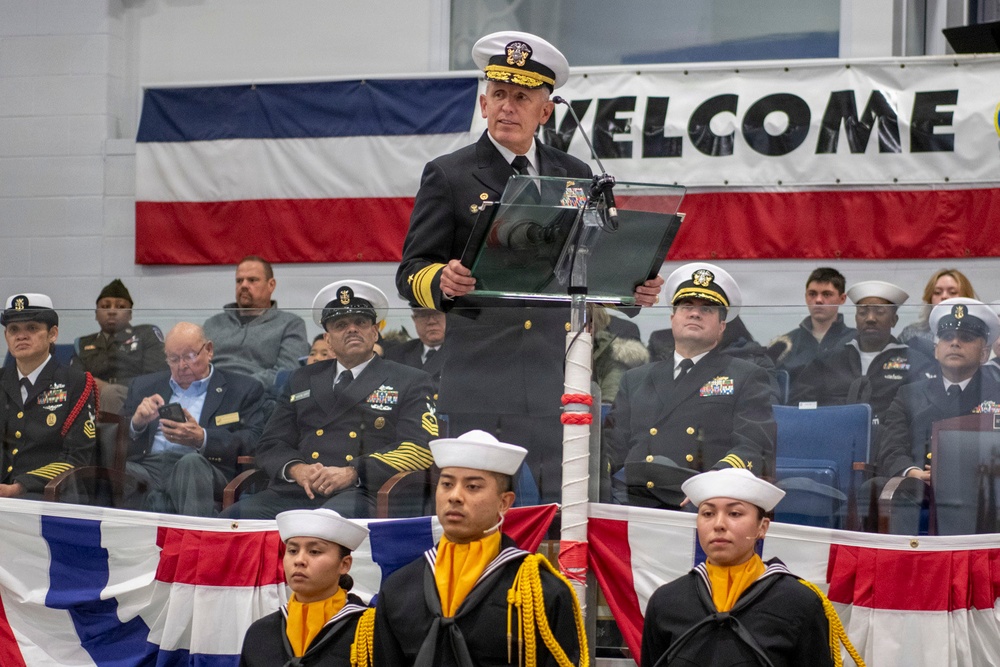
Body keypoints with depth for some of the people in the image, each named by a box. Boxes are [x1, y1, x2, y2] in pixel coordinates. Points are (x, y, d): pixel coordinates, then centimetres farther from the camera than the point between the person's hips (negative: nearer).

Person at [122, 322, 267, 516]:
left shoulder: (244, 389, 16)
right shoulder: (143, 386, 28)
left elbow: (253, 441, 2)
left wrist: (202, 439, -13)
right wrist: (136, 423, -2)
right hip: (146, 467, 2)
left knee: (191, 463, -40)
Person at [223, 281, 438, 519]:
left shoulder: (411, 383, 15)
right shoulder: (302, 380, 27)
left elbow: (420, 448, 0)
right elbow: (271, 445, 21)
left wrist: (353, 473, -13)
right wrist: (297, 470, -4)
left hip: (361, 495, -4)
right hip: (295, 495, 4)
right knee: (237, 516, -26)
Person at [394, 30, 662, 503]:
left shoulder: (578, 178, 18)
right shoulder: (448, 176, 6)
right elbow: (410, 272, 2)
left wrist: (633, 289, -1)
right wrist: (443, 282, -21)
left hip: (565, 383, 3)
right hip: (483, 380, -3)